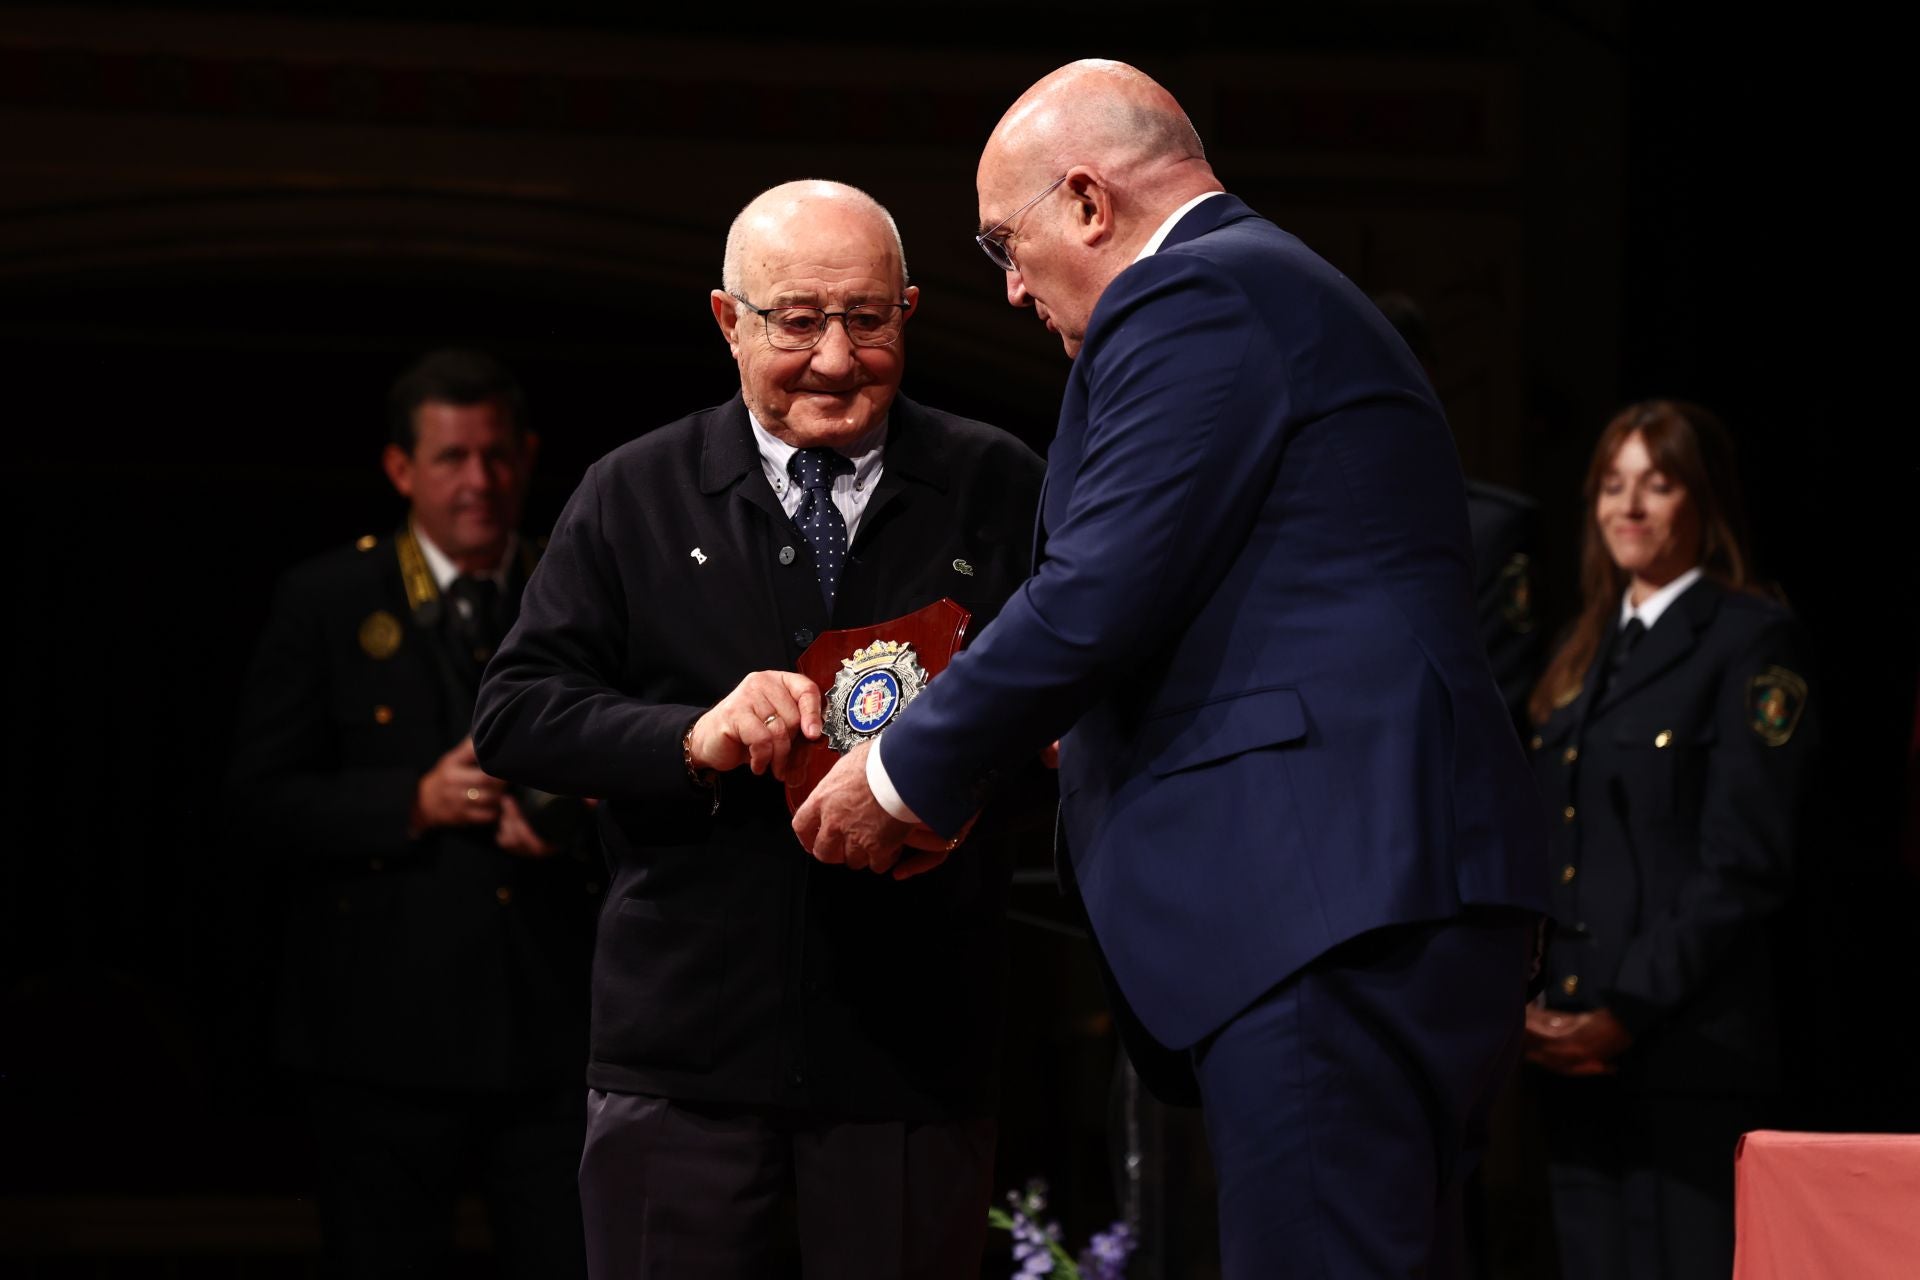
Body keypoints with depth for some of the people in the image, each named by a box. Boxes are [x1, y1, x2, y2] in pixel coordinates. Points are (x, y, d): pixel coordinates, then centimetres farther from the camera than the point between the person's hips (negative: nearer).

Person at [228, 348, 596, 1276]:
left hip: (555, 1027, 2)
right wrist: (416, 802, -18)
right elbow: (263, 797, -4)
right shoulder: (326, 602, 2)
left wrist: (575, 823, -10)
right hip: (389, 1032, -2)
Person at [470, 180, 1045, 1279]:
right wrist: (692, 738, -15)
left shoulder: (1000, 490, 7)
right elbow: (515, 715, 2)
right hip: (685, 1051, 0)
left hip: (915, 1054, 0)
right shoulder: (633, 497, 7)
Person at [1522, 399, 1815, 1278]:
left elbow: (1744, 866, -10)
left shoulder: (1752, 643, -2)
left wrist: (1626, 1015, -14)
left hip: (1688, 1047, -7)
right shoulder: (1585, 655, 20)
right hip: (1574, 1043, 7)